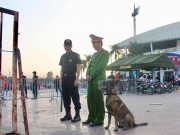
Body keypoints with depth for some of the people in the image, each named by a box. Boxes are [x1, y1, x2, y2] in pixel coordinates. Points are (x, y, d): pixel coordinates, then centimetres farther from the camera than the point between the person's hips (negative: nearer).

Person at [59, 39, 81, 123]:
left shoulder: (75, 55, -2)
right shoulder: (63, 56, 17)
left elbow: (78, 67, -8)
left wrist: (77, 79, -16)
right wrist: (61, 80, 13)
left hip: (72, 77, -7)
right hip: (64, 79, 7)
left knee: (75, 97, -4)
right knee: (65, 97, 9)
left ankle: (77, 115, 2)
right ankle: (68, 114, 19)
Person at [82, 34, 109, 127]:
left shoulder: (105, 53, -4)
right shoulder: (94, 54, 21)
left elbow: (101, 67, -14)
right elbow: (89, 66, 19)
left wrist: (91, 76, -12)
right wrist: (87, 75, -1)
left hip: (99, 80, -8)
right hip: (91, 81, 8)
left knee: (98, 100, -3)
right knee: (90, 99, 11)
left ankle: (99, 120, 6)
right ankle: (91, 118, 22)